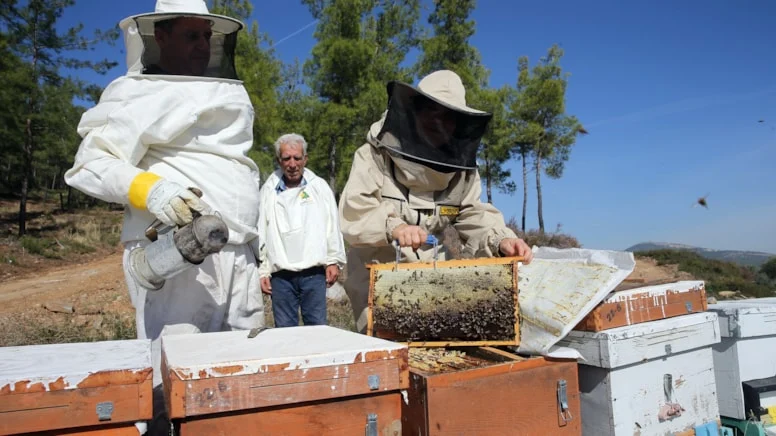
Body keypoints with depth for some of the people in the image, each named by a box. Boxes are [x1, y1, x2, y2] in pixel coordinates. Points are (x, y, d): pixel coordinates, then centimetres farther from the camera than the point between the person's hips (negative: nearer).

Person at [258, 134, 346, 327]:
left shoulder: (319, 186, 8)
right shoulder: (268, 190, 7)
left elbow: (332, 226, 8)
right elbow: (260, 233, 8)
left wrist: (333, 261, 3)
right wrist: (262, 271, 5)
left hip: (314, 272, 0)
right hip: (280, 275, 1)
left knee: (317, 328, 2)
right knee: (284, 330, 6)